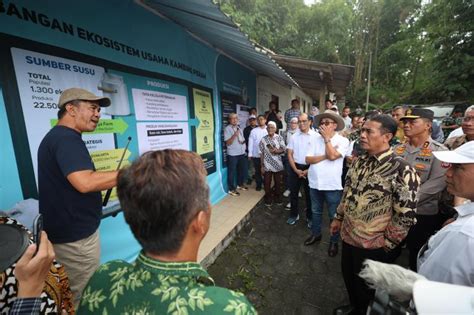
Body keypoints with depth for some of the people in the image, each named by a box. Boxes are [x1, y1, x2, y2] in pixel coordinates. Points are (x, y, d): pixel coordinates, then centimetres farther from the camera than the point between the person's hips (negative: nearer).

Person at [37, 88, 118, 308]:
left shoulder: (56, 136, 13)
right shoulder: (67, 139, -21)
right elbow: (85, 183, -34)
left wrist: (110, 179, 13)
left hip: (67, 231, 10)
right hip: (75, 236, -10)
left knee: (71, 297, 24)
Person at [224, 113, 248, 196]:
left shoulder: (239, 128, 14)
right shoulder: (227, 129, -10)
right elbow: (228, 143, -16)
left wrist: (243, 141, 1)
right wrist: (234, 135, -28)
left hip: (241, 153, 8)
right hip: (232, 154, -7)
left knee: (242, 169, 17)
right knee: (232, 172, 1)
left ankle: (240, 184, 37)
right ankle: (232, 189, 12)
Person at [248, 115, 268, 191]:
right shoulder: (254, 131, 1)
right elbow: (250, 143, 2)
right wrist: (250, 154, 0)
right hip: (256, 155, 1)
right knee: (258, 171, 11)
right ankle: (258, 185, 27)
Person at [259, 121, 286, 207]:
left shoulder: (279, 138, -3)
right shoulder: (263, 139, -4)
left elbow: (284, 149, -3)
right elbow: (262, 153, -1)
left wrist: (277, 151, -23)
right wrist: (262, 166, -1)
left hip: (278, 165, 1)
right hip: (267, 165, 0)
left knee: (278, 183, 12)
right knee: (267, 183, 7)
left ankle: (277, 197, 32)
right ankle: (268, 199, 25)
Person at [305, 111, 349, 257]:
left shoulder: (343, 140, -8)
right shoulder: (316, 138, 0)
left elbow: (332, 156, -24)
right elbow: (308, 159, -5)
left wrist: (327, 138, -14)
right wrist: (325, 155, -17)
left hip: (332, 185, -3)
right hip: (315, 183, 4)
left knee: (334, 215, 13)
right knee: (316, 211, 21)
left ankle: (334, 242, 33)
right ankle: (316, 234, 42)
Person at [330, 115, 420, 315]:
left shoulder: (402, 170, -21)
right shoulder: (360, 161, 0)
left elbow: (406, 215, -18)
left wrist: (387, 245, -11)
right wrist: (338, 218, 14)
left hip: (372, 244, -6)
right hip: (348, 234, 7)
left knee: (366, 287, 17)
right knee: (348, 276, 26)